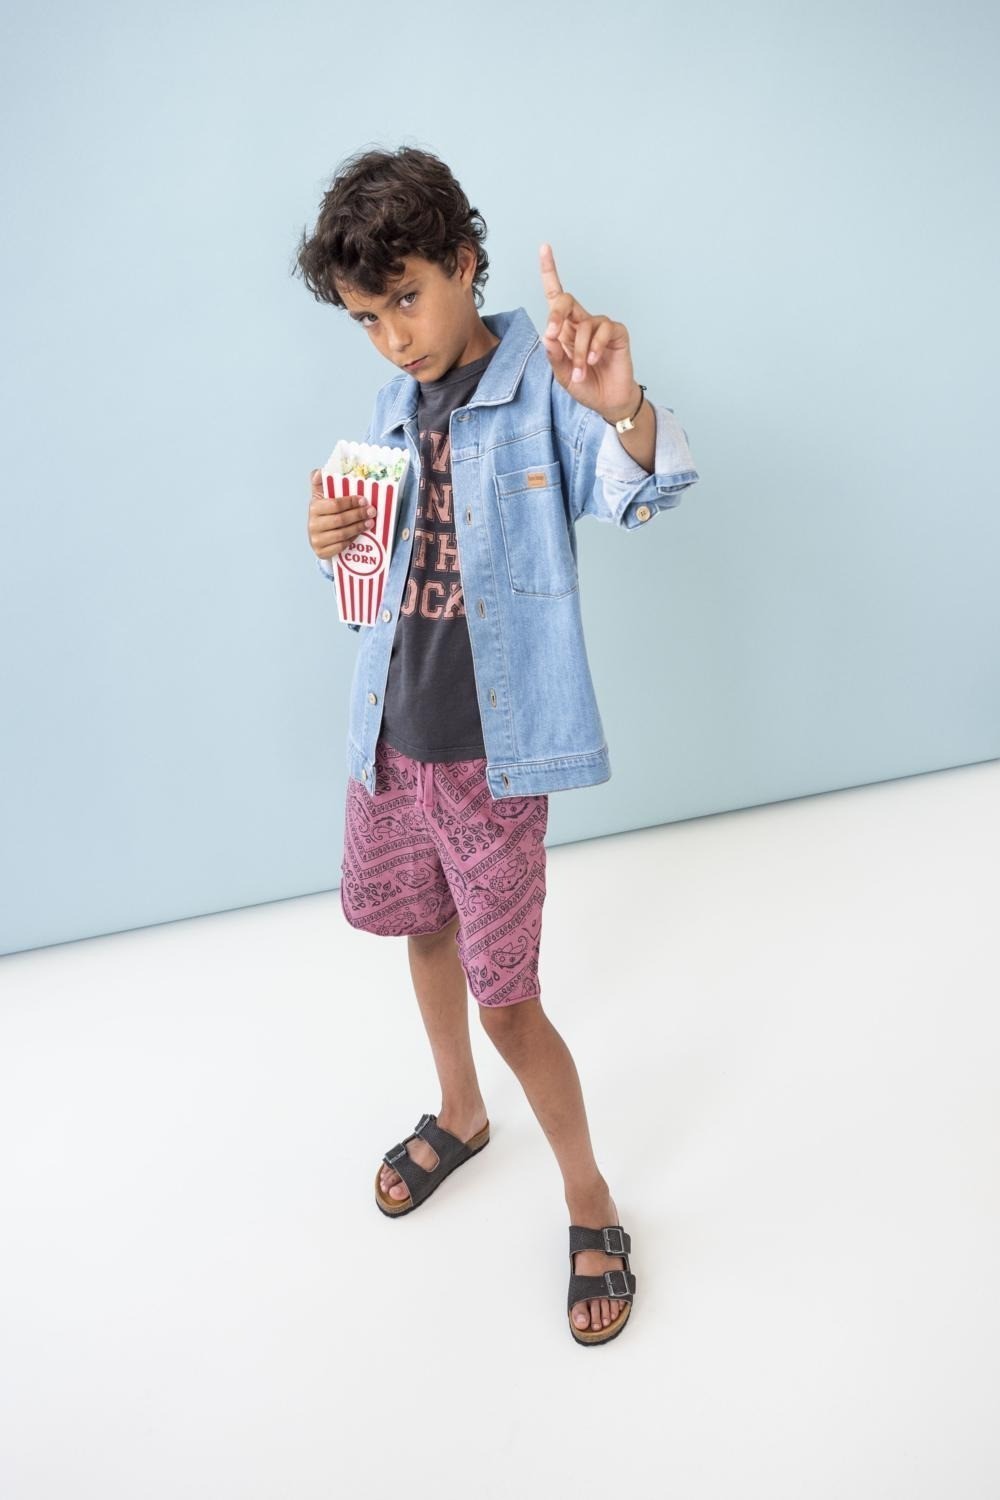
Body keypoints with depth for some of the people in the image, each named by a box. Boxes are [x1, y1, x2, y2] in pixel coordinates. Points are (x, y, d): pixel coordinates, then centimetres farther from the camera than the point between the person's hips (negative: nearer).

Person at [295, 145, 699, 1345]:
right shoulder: (393, 407, 8)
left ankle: (590, 1203, 26)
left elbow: (639, 492, -32)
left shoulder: (542, 388, -13)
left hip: (493, 751, -7)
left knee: (507, 1002, 1)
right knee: (426, 928, 23)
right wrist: (334, 546, -6)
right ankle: (460, 1115, 49)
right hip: (392, 738, 7)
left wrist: (623, 409, -53)